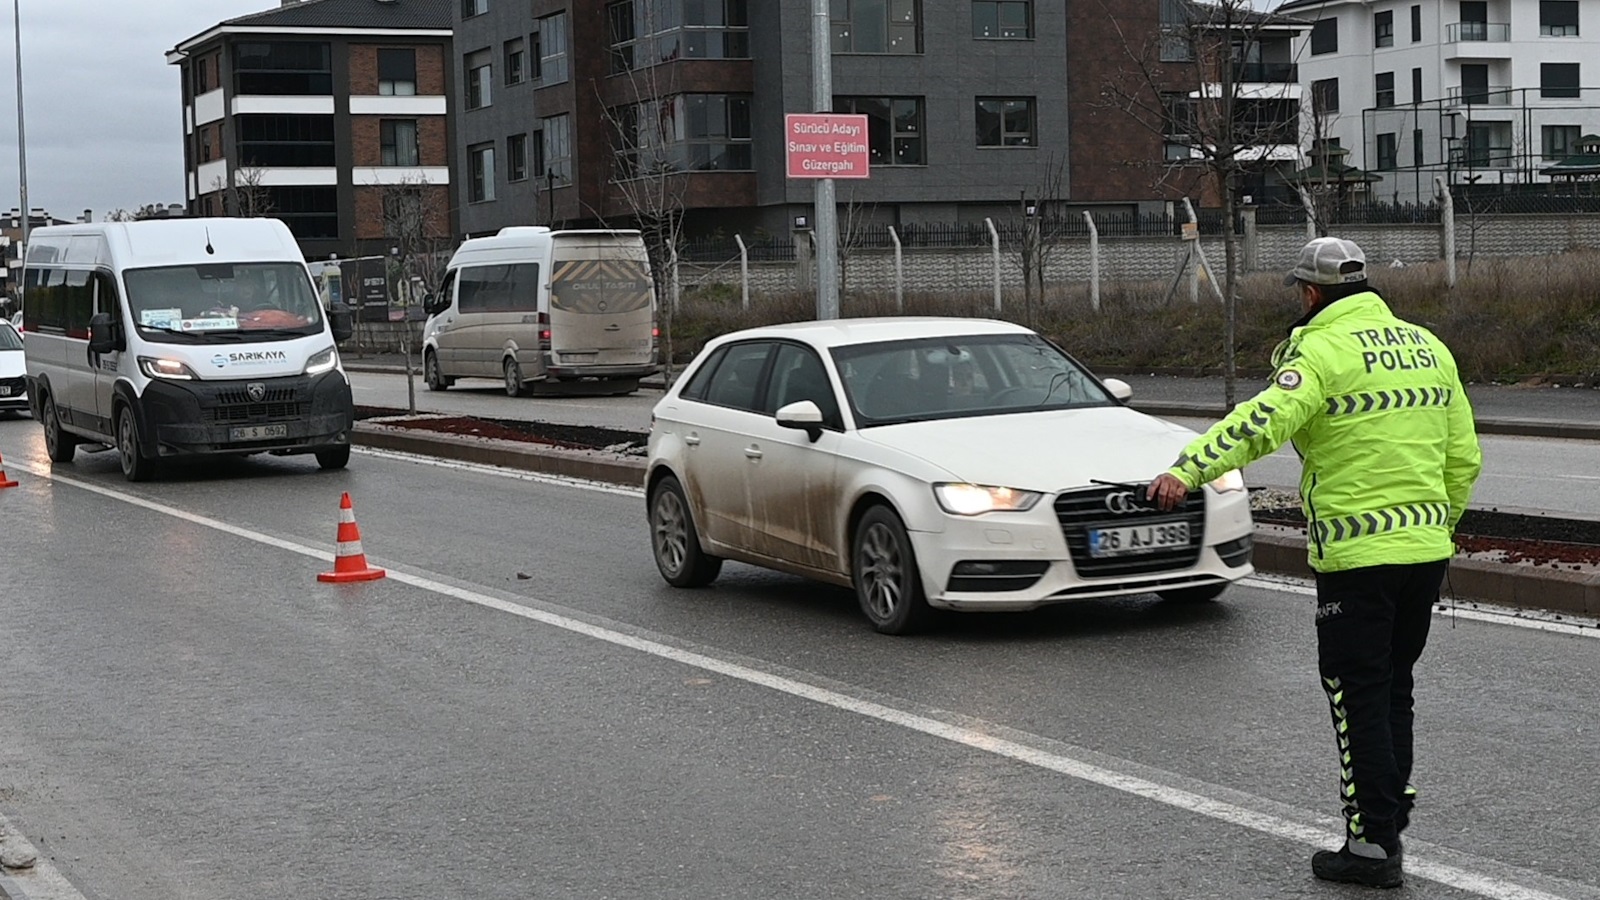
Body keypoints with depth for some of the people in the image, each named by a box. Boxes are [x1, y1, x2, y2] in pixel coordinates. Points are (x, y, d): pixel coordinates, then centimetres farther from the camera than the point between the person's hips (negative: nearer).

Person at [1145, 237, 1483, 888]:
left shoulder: (1323, 349, -10)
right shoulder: (1428, 346, 12)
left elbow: (1267, 419, -28)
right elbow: (1463, 456, 16)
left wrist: (1187, 470, -37)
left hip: (1358, 554, -7)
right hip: (1426, 549, 7)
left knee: (1358, 695, 0)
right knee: (1394, 687, 19)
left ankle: (1373, 845, 1)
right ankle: (1390, 805, 28)